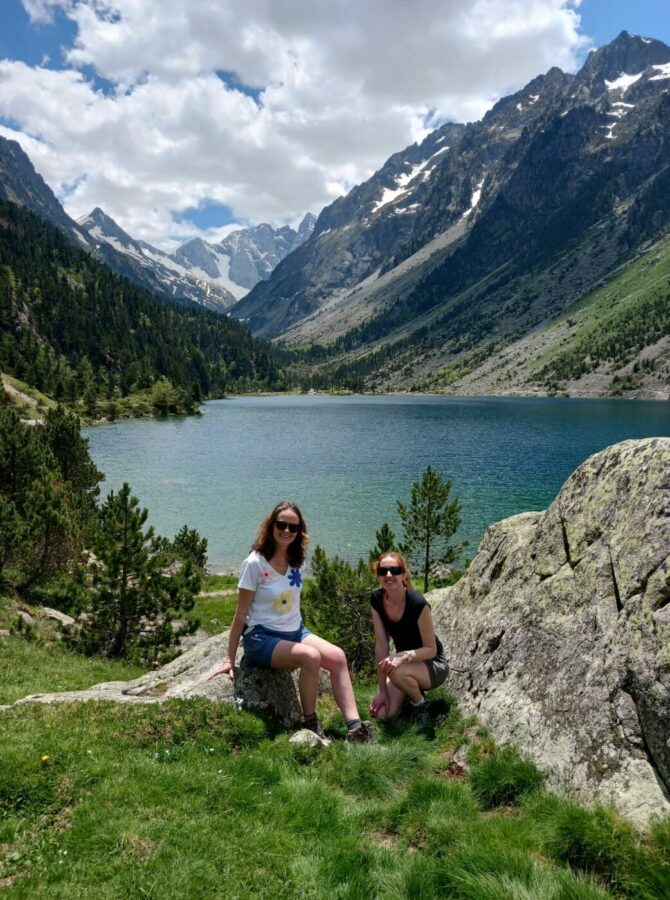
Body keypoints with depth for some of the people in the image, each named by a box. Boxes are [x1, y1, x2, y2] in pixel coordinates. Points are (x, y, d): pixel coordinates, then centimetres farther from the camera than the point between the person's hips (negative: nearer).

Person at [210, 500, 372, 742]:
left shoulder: (296, 561, 5)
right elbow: (240, 615, -10)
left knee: (337, 656, -18)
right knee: (311, 656, -31)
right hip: (261, 638, -6)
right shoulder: (254, 564, -13)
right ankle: (311, 726, -12)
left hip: (295, 632, 6)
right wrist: (229, 659, -8)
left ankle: (355, 728, -20)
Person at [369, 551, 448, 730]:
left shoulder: (418, 603, -28)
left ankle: (421, 703, -3)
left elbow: (431, 649, -20)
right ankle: (413, 690, 18)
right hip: (404, 661, 5)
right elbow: (381, 644, -10)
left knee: (398, 672, -36)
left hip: (433, 665, -5)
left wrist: (404, 656, -39)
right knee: (382, 713, -12)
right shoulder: (377, 600, -13)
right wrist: (383, 690, -10)